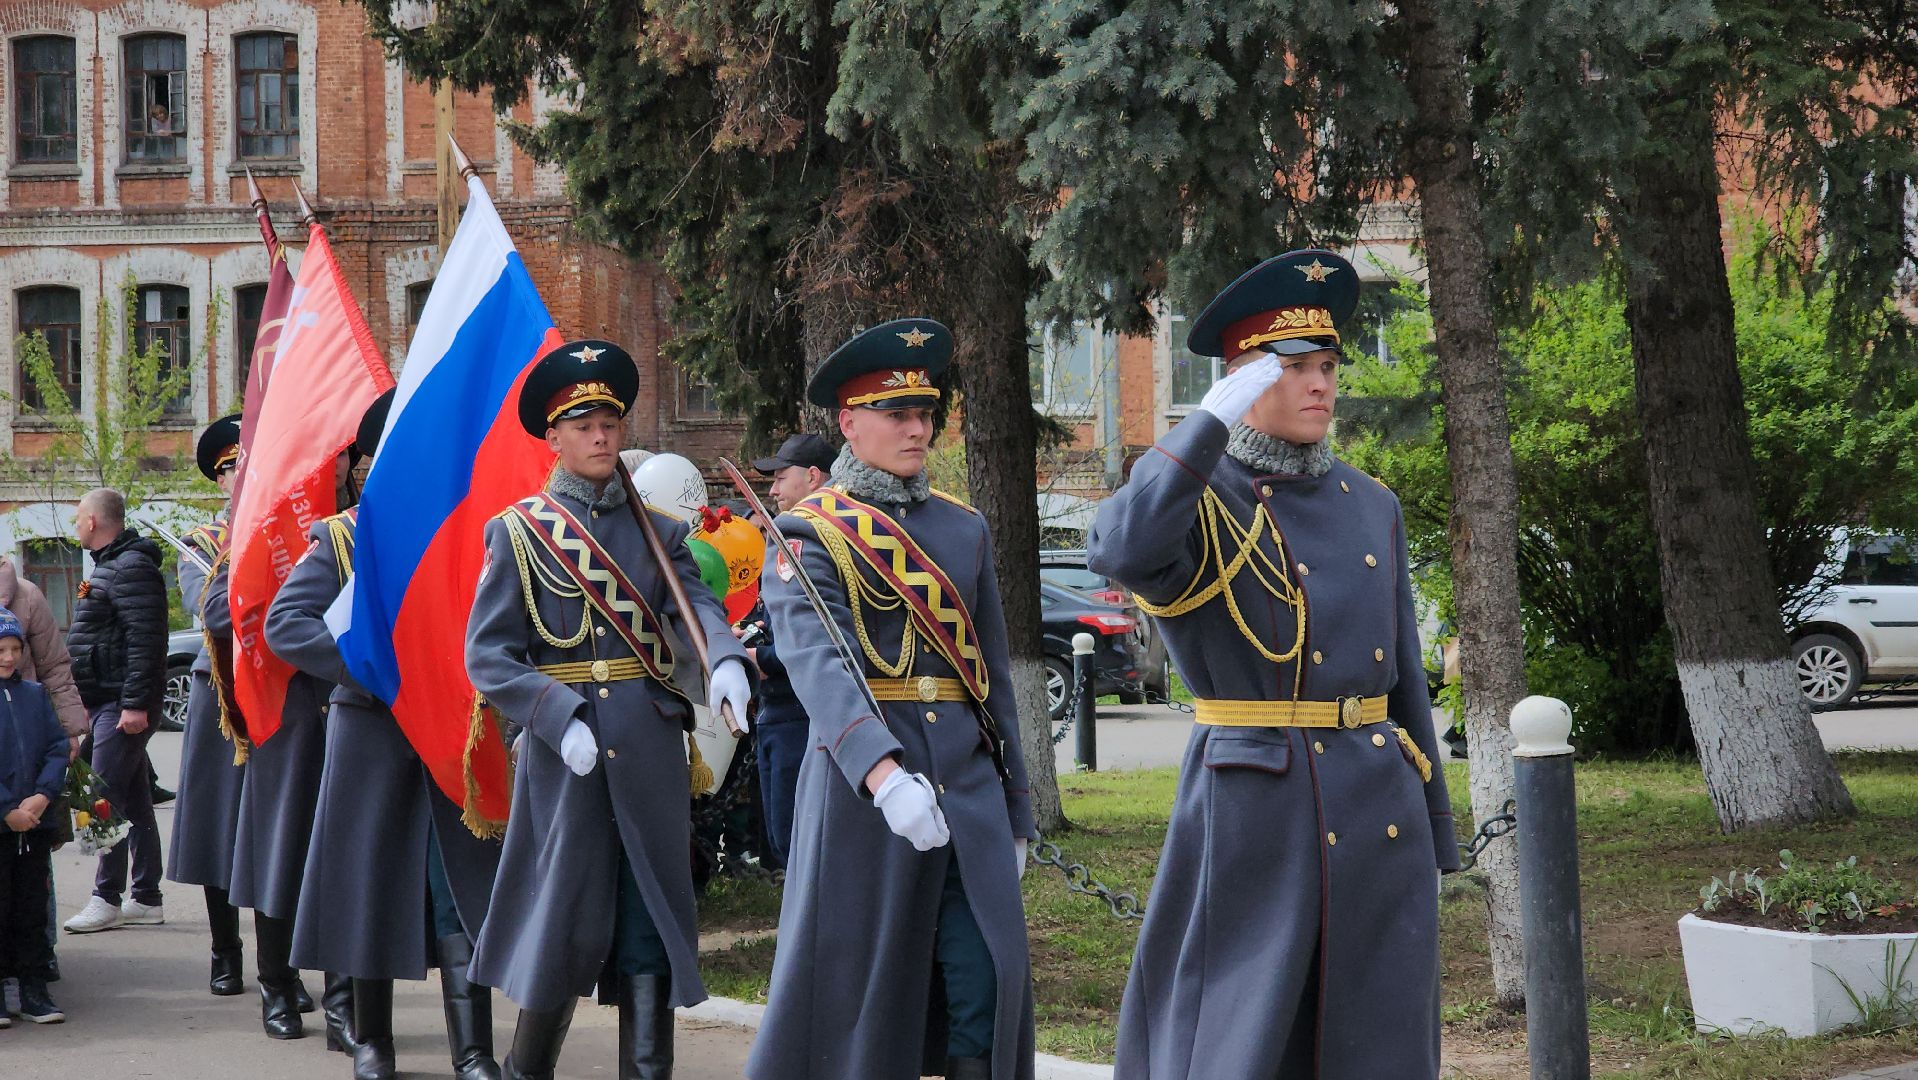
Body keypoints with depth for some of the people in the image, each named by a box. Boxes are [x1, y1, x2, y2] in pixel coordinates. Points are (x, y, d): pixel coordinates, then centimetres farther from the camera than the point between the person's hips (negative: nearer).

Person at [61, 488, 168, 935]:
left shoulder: (131, 568, -14)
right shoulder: (110, 566, 20)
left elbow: (145, 640, -22)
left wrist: (135, 703, -26)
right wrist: (88, 704, 25)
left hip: (122, 705, -11)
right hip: (107, 703, 11)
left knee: (106, 798, -11)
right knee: (134, 802, 11)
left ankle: (106, 900, -10)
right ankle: (146, 899, 14)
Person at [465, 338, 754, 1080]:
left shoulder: (658, 531, 11)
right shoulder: (517, 531, 1)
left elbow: (696, 602, -6)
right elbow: (488, 657, -4)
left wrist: (725, 660, -28)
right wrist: (560, 719, -18)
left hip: (653, 749, 3)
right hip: (566, 752, -3)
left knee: (652, 920, 2)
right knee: (565, 923, 4)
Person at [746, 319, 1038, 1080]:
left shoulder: (964, 529, 13)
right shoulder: (809, 534, -4)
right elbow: (817, 663, -21)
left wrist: (1016, 812, 15)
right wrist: (884, 775, -37)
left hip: (970, 788, 4)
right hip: (862, 782, -4)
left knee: (987, 987, -2)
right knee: (851, 988, 3)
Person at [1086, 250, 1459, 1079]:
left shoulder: (1369, 506, 13)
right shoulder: (1191, 491, -2)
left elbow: (1404, 673, 16)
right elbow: (1117, 552, -27)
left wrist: (1433, 827, 14)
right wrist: (1213, 420, -21)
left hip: (1378, 812, 5)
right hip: (1250, 813, -5)